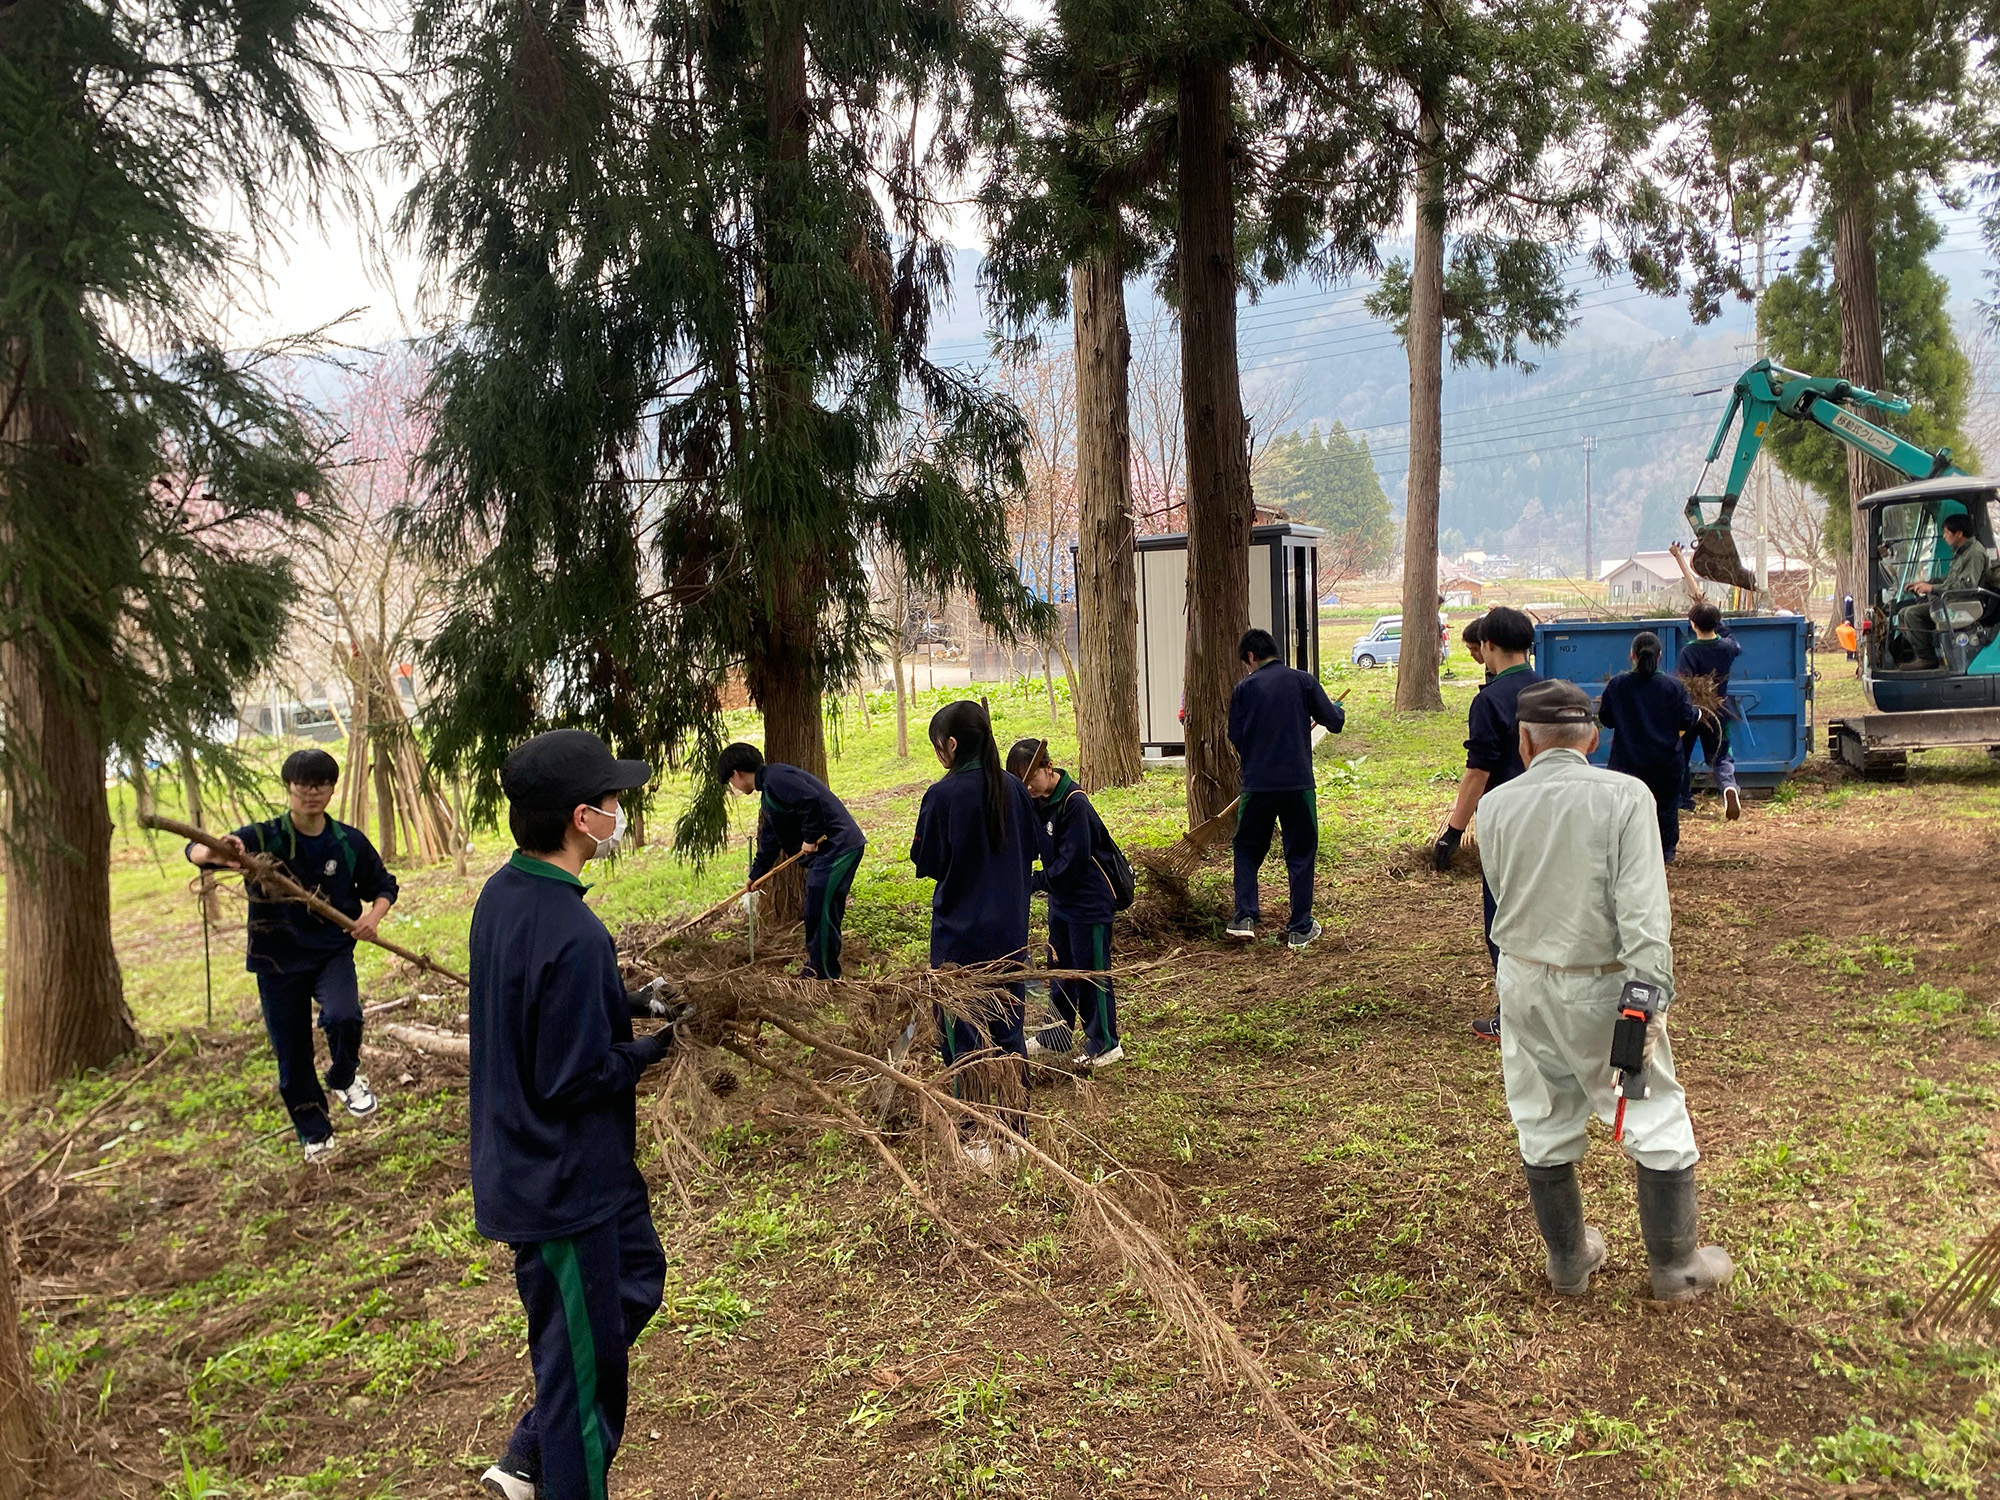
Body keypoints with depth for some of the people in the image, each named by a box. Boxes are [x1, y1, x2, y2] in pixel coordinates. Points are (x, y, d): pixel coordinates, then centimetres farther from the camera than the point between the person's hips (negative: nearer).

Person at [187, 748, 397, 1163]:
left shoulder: (350, 842, -4)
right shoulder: (261, 839, -10)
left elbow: (384, 885, 10)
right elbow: (194, 852, -21)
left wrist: (374, 915, -12)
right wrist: (216, 852, -46)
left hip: (332, 952, 0)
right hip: (278, 961, 0)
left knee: (344, 1018, -28)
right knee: (292, 1057, 8)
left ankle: (344, 1079, 5)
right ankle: (315, 1134, 33)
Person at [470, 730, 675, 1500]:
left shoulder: (500, 892, 0)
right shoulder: (572, 934, -30)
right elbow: (574, 1080, -25)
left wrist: (628, 1003, 1)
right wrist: (654, 1046, -11)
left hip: (525, 1166, 10)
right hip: (566, 1185, -10)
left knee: (635, 1277, 26)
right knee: (583, 1358, 9)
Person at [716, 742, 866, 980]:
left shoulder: (775, 778, -12)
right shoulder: (769, 787, 22)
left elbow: (811, 799, -28)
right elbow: (770, 838, 32)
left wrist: (810, 838, -16)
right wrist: (756, 874, 39)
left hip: (836, 846, -11)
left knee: (819, 913, -7)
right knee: (827, 913, 16)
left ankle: (821, 974, 0)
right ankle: (827, 972, 25)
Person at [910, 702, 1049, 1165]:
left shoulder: (943, 795, -15)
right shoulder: (1013, 788, -1)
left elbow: (926, 862, -7)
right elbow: (1037, 847, 10)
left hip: (960, 935, -5)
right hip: (1011, 931, 5)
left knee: (964, 1035, 6)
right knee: (1008, 1030, 14)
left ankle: (980, 1142, 10)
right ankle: (1013, 1132, 22)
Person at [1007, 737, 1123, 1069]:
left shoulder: (1074, 803, -23)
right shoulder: (1038, 801, 3)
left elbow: (1073, 861, -24)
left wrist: (1034, 882, -20)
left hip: (1090, 902, -9)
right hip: (1061, 901, 9)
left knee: (1091, 972, 1)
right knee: (1061, 968, 19)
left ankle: (1105, 1045, 14)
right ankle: (1059, 1033, 34)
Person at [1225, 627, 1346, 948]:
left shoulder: (1244, 689, 1)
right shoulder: (1304, 681, 1)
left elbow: (1235, 739, 4)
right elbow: (1334, 722, 3)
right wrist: (1337, 709, 25)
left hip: (1257, 784, 0)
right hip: (1298, 783, 0)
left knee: (1248, 849, 16)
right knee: (1301, 855, 10)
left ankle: (1244, 916, 6)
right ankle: (1300, 928, 12)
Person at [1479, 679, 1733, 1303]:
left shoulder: (1496, 805, -4)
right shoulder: (1624, 796, -12)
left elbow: (1504, 894, 5)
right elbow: (1643, 908, -18)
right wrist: (1651, 994, -18)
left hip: (1522, 982, 4)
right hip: (1601, 987, -3)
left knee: (1543, 1123, 15)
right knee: (1656, 1116, 12)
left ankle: (1568, 1259, 30)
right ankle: (1675, 1266, 24)